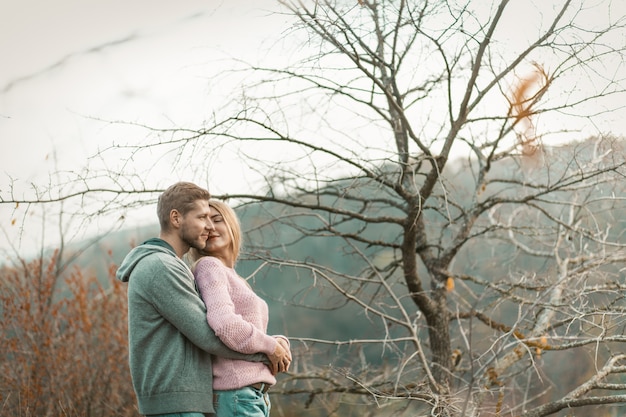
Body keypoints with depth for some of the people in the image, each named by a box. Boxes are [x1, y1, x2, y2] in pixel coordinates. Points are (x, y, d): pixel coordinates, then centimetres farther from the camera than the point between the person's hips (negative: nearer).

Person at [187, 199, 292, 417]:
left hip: (256, 396, 9)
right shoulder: (208, 267, -7)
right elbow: (225, 325, -22)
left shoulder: (234, 278, 21)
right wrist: (272, 345, -9)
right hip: (236, 397, -9)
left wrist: (280, 343, -2)